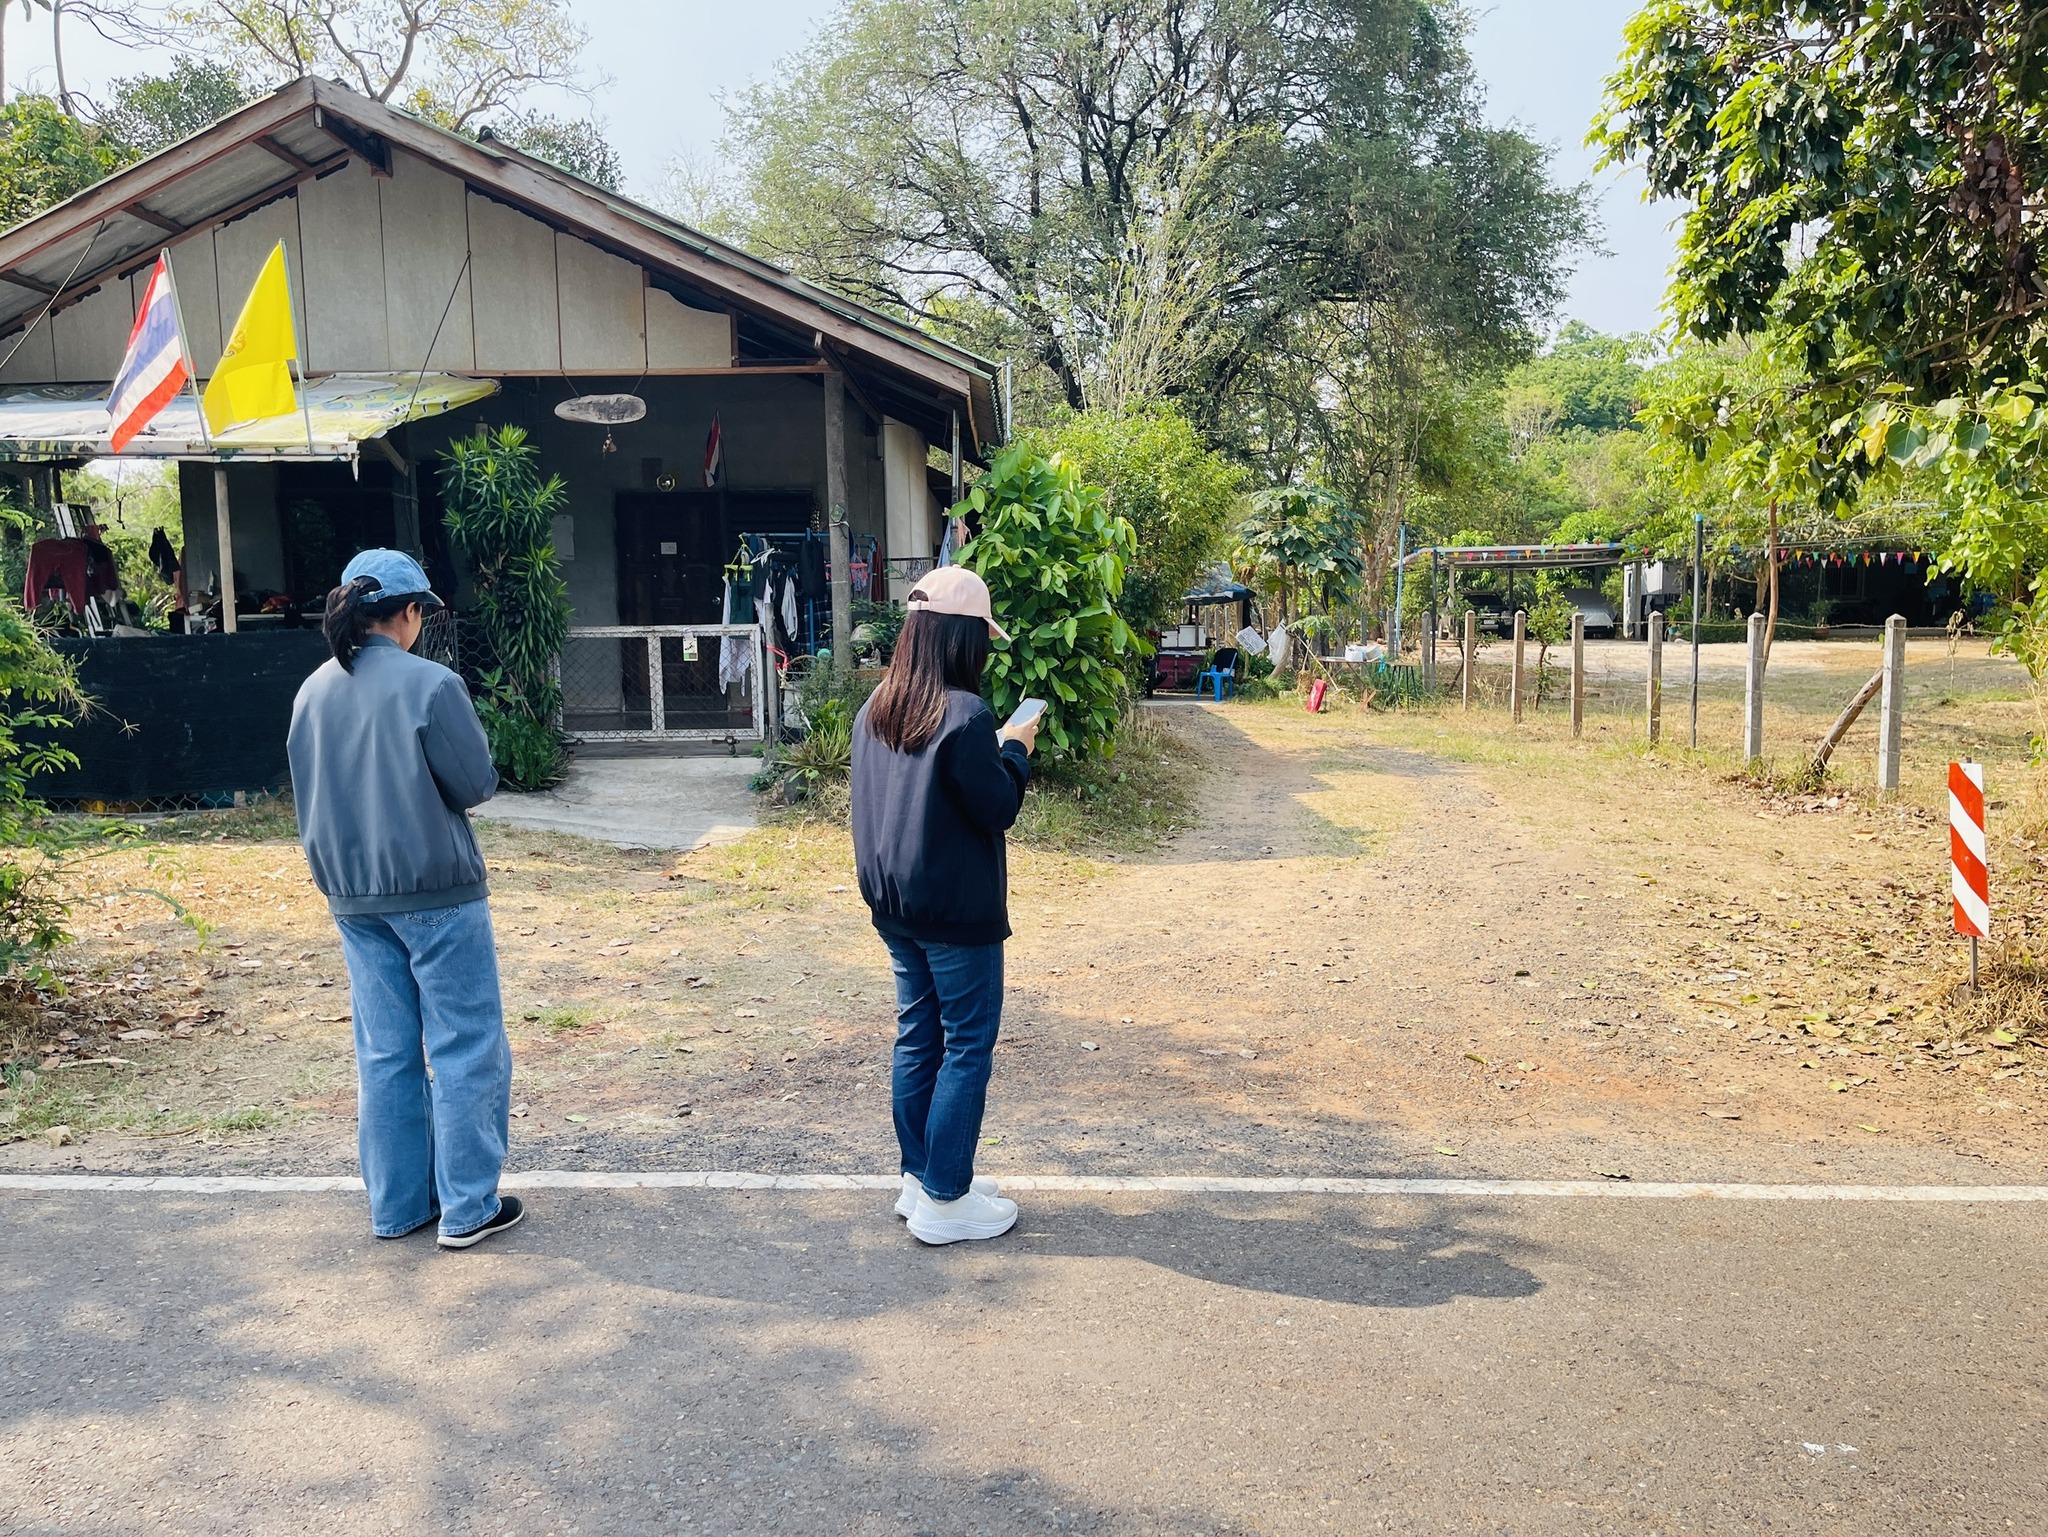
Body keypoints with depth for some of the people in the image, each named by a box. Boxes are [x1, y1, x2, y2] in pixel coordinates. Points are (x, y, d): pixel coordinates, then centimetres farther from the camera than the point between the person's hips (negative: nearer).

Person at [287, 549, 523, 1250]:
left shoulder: (312, 692, 4)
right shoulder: (429, 684, -16)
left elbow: (312, 792, 12)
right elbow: (478, 783, -11)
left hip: (353, 897, 6)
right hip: (436, 890, -6)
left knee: (384, 1054, 14)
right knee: (466, 1049, 5)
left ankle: (397, 1206, 23)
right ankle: (468, 1207, 10)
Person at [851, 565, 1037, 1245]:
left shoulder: (877, 709, 5)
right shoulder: (965, 715, -20)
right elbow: (998, 809, -16)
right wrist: (1015, 750, 0)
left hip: (895, 905, 8)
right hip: (956, 909, -8)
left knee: (916, 1037, 16)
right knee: (968, 1046, 4)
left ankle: (918, 1179, 27)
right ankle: (945, 1201, 10)